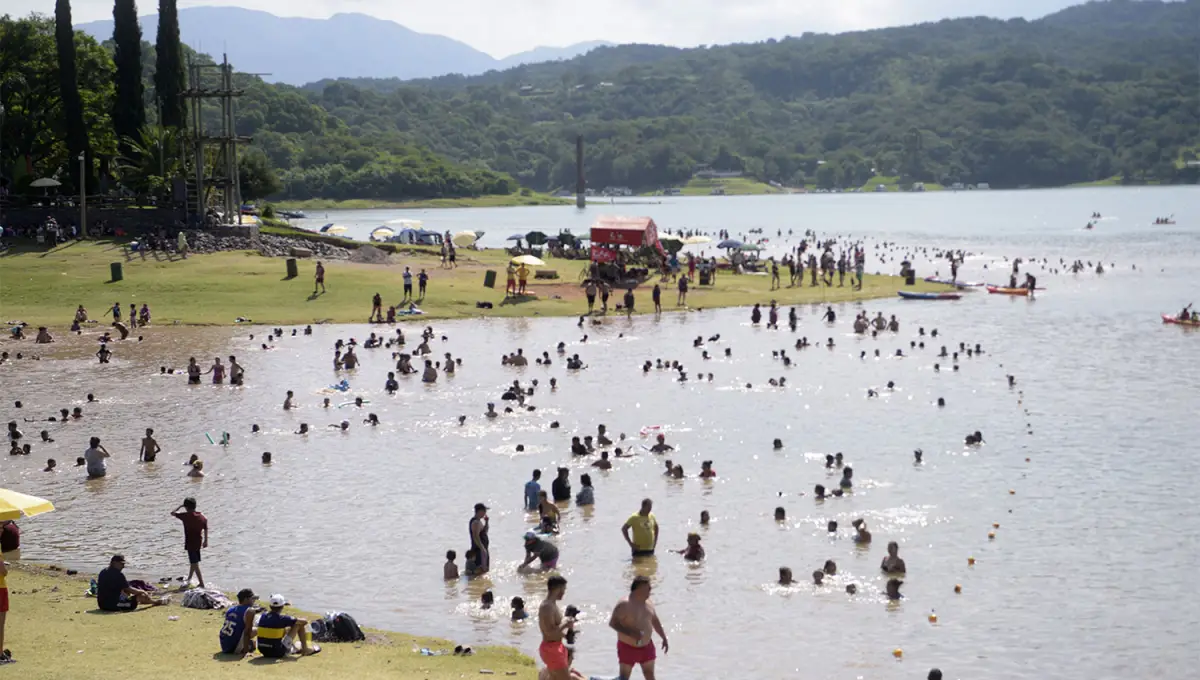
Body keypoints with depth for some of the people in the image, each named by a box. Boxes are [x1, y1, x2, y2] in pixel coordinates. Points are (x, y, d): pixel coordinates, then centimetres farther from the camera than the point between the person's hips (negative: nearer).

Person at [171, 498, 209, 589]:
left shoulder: (186, 516, -15)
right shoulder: (202, 516, 1)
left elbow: (172, 513, -4)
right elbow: (206, 529, 9)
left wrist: (180, 506, 7)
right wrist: (205, 541, 18)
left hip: (190, 543, -7)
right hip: (198, 542, 7)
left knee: (195, 564, -5)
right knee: (193, 561, 25)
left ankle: (202, 584, -8)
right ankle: (189, 579, 44)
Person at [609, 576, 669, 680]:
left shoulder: (647, 603, 4)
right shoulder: (624, 604, -20)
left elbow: (655, 621, 17)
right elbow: (612, 623, -26)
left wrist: (664, 638, 13)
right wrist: (630, 633, -35)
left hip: (646, 647, 7)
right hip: (628, 648, -7)